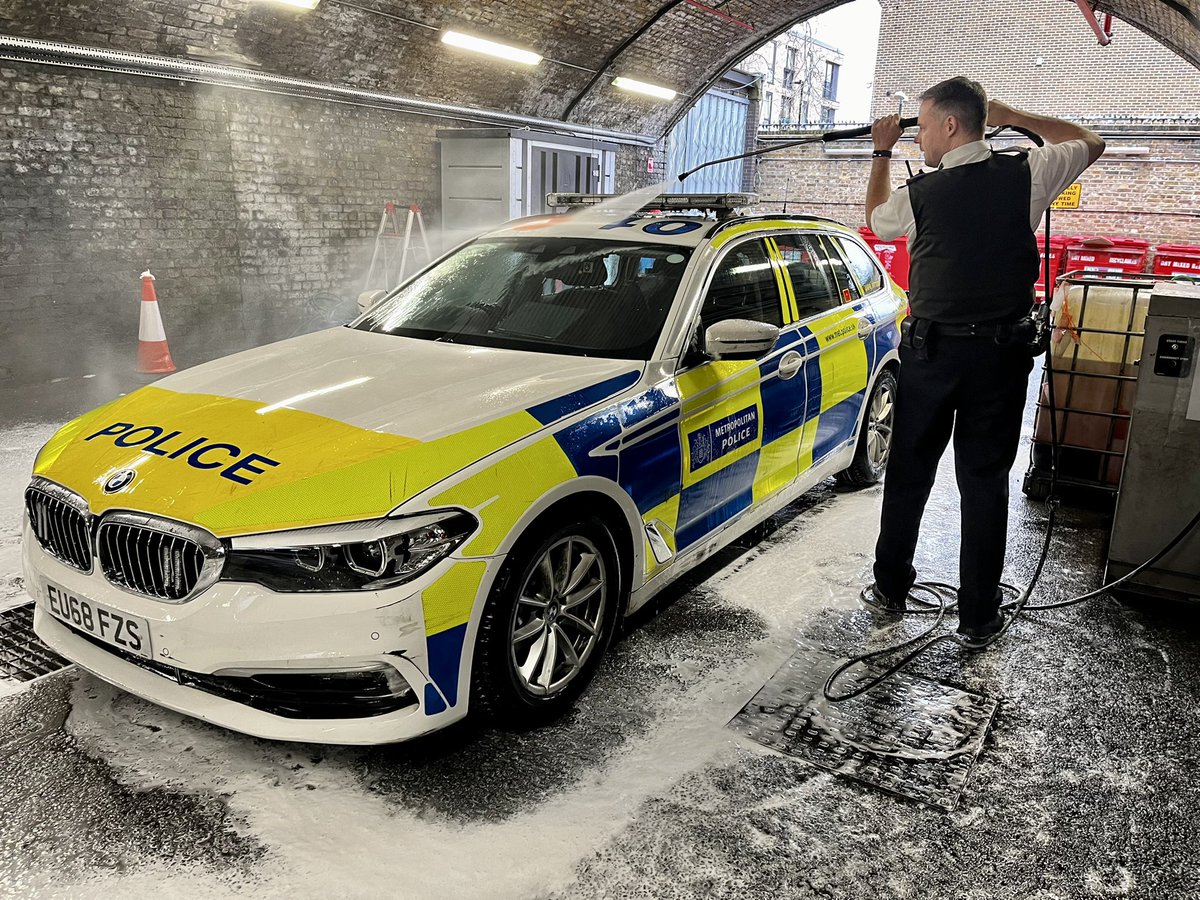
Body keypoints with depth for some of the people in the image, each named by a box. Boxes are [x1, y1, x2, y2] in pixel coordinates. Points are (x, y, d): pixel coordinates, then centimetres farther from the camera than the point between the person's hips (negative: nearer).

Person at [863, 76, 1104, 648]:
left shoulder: (920, 193, -8)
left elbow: (876, 219, 15)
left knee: (908, 471, 14)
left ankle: (890, 586, 26)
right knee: (984, 480, 5)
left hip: (929, 353, 0)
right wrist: (1013, 117, 16)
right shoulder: (1025, 176, -5)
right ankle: (977, 618, 12)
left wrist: (882, 153, 24)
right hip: (1001, 354, 1)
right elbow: (1091, 144, 16)